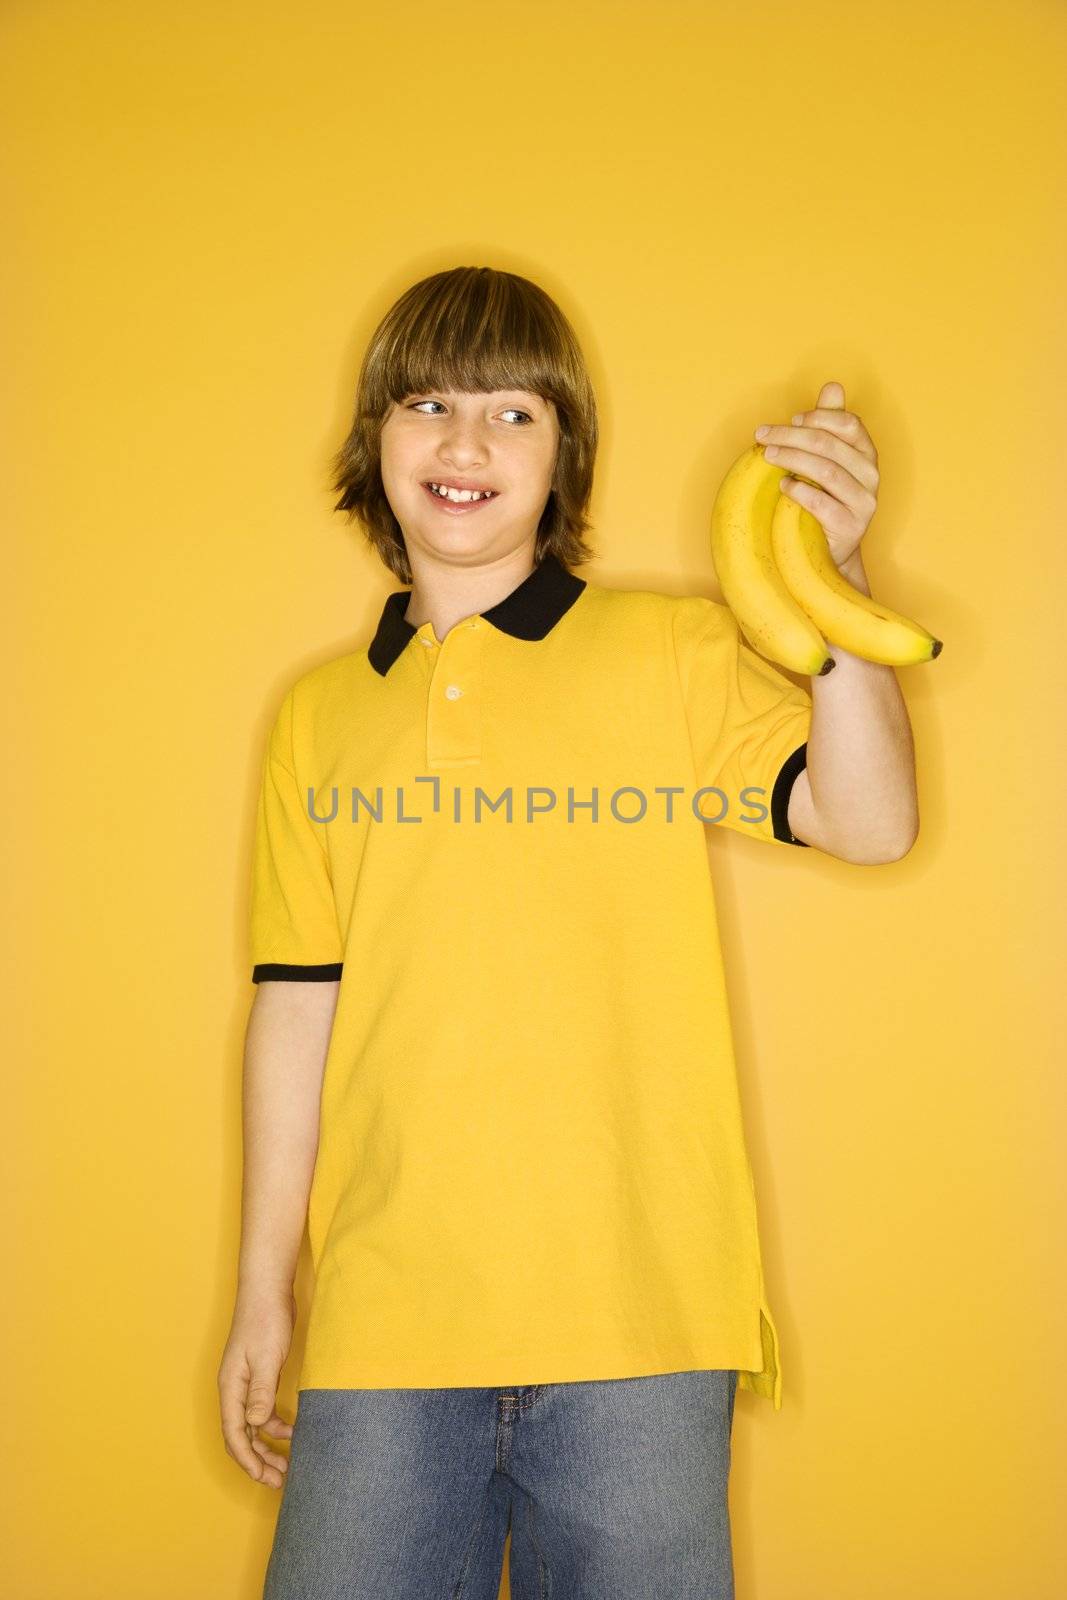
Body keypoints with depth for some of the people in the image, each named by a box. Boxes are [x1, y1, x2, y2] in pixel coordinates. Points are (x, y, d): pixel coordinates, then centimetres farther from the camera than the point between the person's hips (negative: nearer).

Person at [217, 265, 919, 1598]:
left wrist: (830, 579, -24)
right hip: (384, 1325, 2)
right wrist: (263, 1288, 12)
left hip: (635, 1327, -2)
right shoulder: (319, 718, 9)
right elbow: (300, 1001, 10)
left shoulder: (675, 654, 2)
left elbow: (868, 821, -11)